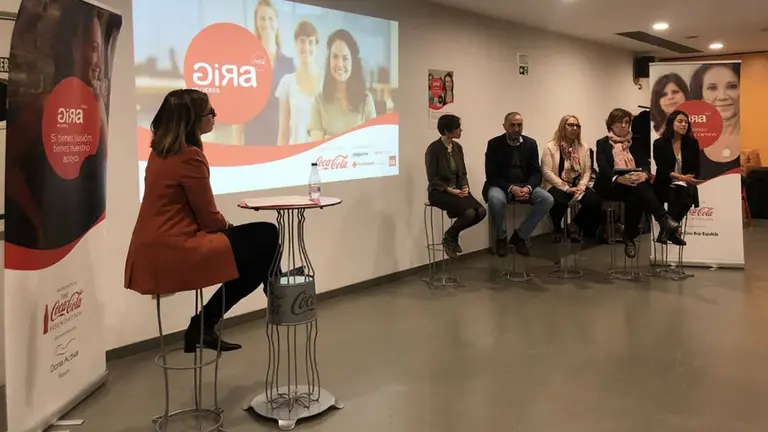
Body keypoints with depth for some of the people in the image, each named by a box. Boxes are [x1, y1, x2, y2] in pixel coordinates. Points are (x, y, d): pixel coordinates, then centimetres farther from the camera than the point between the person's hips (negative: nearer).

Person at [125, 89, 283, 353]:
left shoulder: (161, 151, 12)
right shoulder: (189, 156, -17)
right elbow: (208, 217, -11)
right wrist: (226, 225, 9)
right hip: (171, 252, -10)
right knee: (264, 240, -1)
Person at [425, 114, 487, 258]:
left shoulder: (458, 147, 8)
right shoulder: (434, 149, -13)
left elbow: (462, 173, 14)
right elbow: (433, 179, -13)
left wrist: (465, 186, -6)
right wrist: (450, 190, -21)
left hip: (458, 190, 7)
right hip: (440, 192, -7)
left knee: (481, 211, -18)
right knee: (469, 213, -29)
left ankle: (452, 235, 4)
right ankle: (449, 237, 0)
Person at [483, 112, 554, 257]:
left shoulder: (530, 143, 4)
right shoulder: (494, 144, -6)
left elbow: (536, 173, 2)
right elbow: (491, 175, -11)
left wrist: (528, 188, -21)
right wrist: (511, 188, -26)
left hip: (524, 186, 4)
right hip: (501, 185, -4)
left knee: (548, 200, -22)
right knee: (496, 200, -38)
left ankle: (520, 236, -6)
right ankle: (501, 238, -10)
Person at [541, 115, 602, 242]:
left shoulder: (584, 148, 11)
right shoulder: (550, 147, -3)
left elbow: (587, 171, 7)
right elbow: (547, 172, -12)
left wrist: (581, 187, -13)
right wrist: (566, 188, -18)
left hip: (577, 186, 5)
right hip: (557, 186, -4)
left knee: (595, 201, -24)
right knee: (560, 202, -38)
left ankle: (574, 226, 1)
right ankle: (557, 228, -3)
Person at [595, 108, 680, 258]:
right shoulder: (602, 143, 7)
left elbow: (645, 163, 3)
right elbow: (603, 168, -10)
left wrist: (644, 174, -24)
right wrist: (620, 179, -31)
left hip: (634, 184, 3)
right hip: (611, 186, -3)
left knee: (634, 198, -36)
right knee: (638, 188, -35)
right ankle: (664, 220, -38)